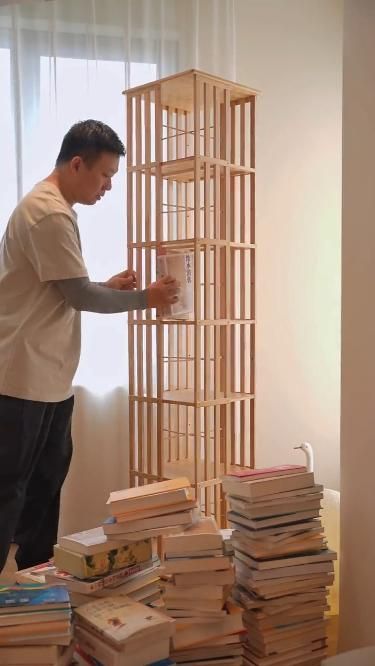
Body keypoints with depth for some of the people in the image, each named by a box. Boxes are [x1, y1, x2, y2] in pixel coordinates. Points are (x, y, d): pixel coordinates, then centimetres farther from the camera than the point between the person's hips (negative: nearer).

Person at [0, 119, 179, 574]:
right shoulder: (50, 213, -18)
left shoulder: (51, 206, 16)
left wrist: (108, 287, 9)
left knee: (45, 480, 18)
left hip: (49, 378, 11)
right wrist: (145, 298, -6)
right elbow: (77, 295, -16)